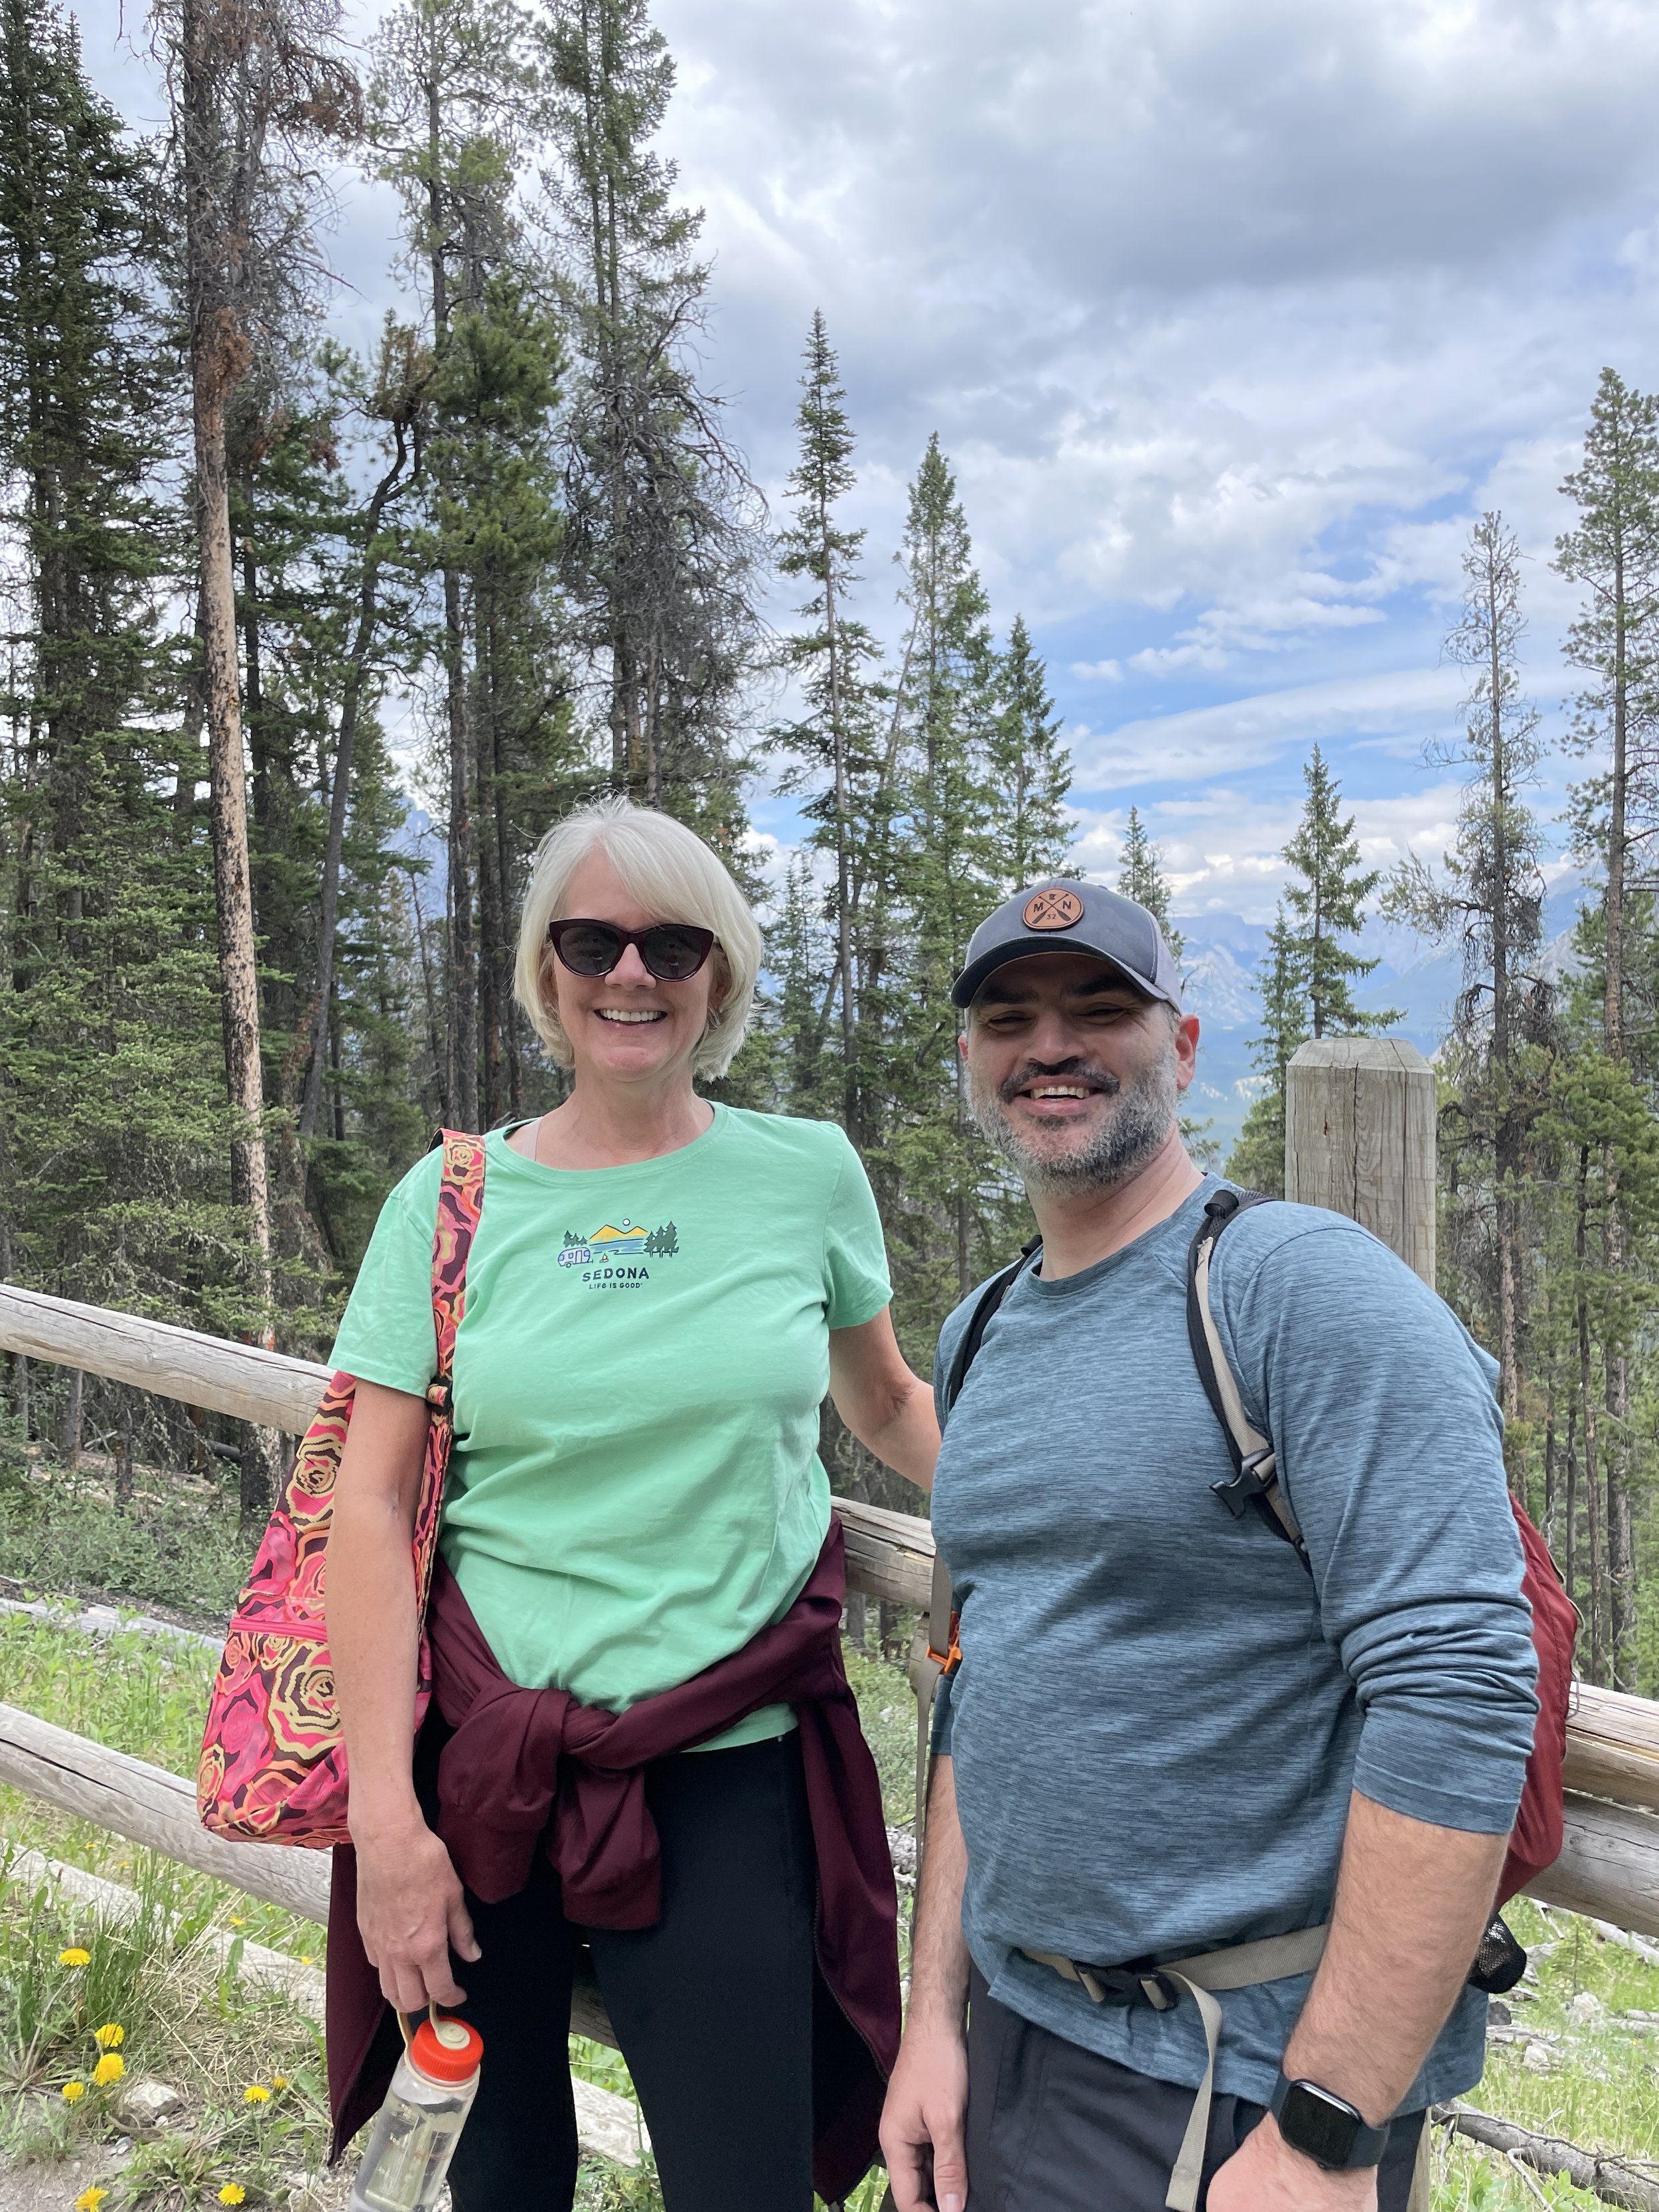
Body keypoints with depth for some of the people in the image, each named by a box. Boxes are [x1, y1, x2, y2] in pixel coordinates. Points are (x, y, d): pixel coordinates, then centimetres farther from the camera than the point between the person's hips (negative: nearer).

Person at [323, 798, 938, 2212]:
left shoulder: (809, 1176, -1)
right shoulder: (453, 1202, -2)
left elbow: (883, 1402, 15)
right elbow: (372, 1507, -4)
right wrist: (384, 1811, -9)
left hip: (729, 1770, 0)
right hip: (481, 1761, 1)